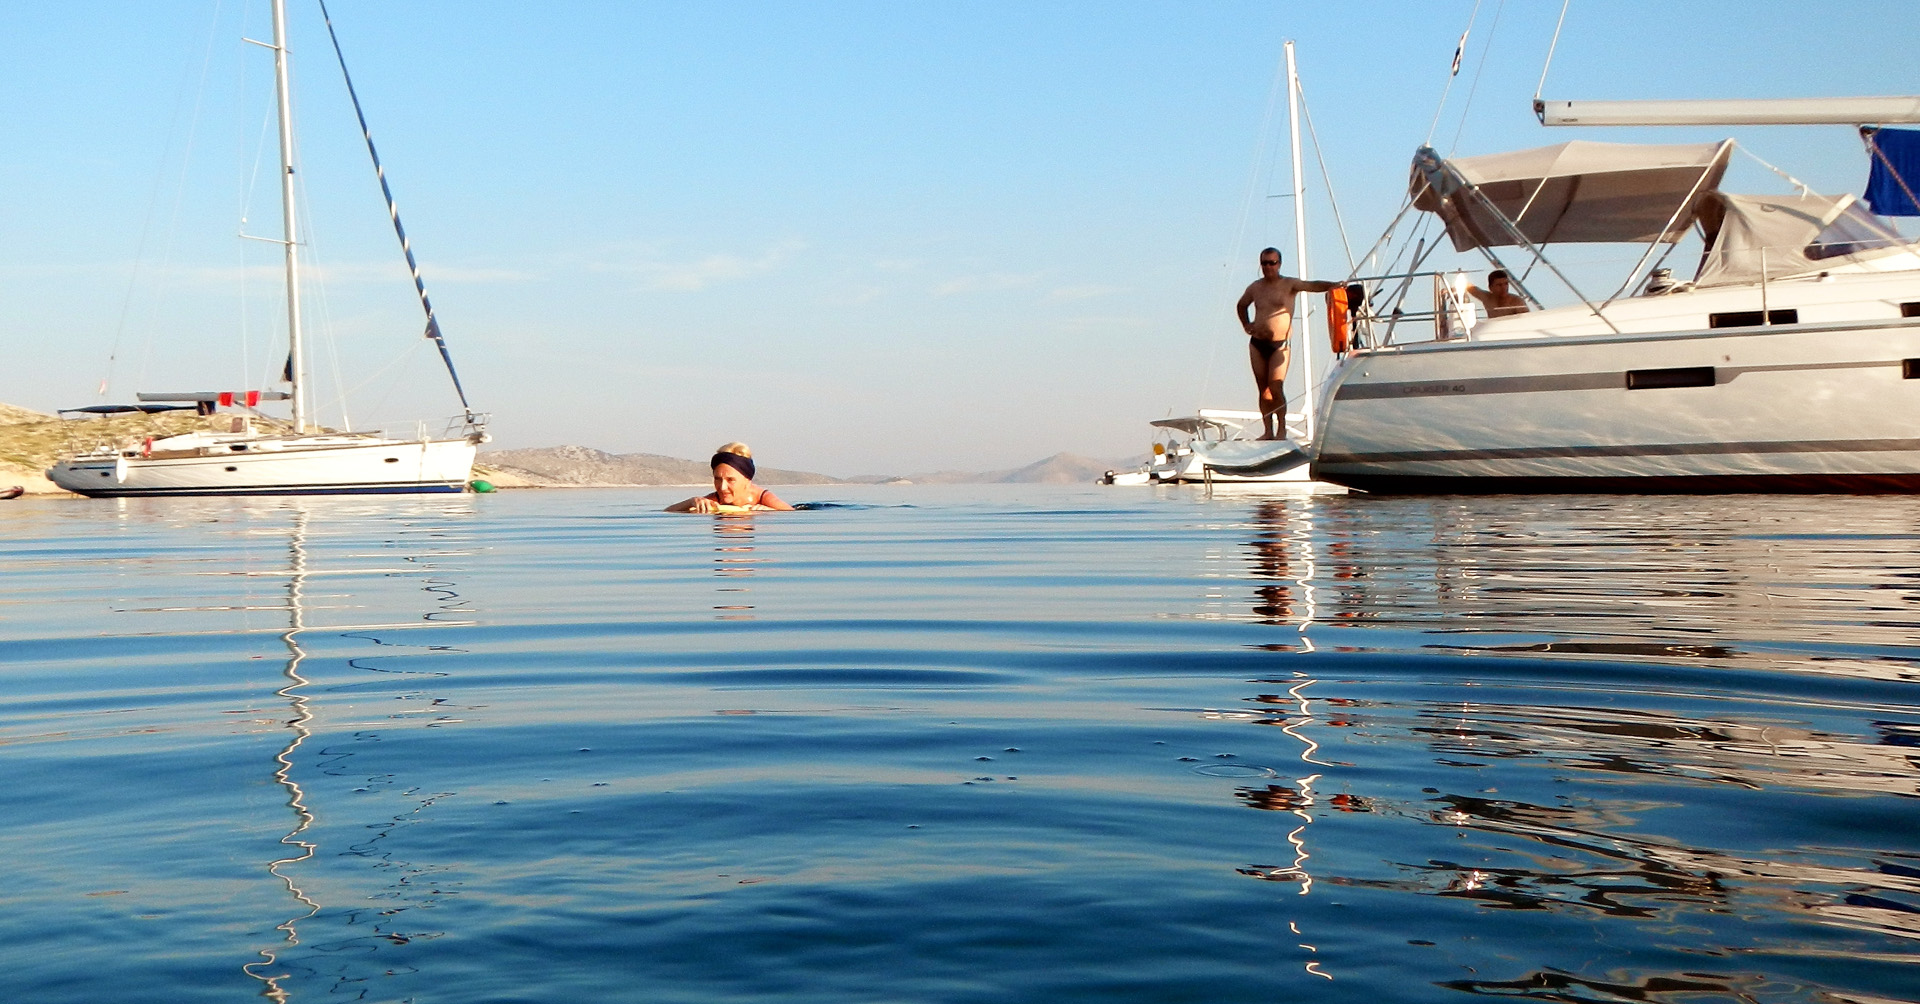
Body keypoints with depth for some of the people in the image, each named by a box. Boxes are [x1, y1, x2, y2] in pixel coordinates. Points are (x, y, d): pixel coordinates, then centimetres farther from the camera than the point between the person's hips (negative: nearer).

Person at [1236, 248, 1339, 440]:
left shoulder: (1289, 284, -3)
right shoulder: (1255, 288, 11)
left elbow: (1312, 285, -20)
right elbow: (1241, 305, 30)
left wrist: (1333, 285, -37)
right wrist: (1246, 325, 15)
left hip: (1280, 344, -5)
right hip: (1257, 344, 5)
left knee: (1276, 388, -12)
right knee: (1263, 389, 5)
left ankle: (1281, 429, -2)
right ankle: (1268, 431, 9)